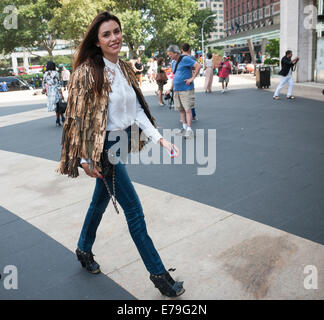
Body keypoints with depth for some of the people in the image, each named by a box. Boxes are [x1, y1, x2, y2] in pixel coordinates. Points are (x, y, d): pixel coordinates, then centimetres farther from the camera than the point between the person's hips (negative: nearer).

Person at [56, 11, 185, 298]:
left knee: (101, 199, 22)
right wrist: (86, 159, -14)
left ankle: (84, 250, 46)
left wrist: (160, 138, -1)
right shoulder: (88, 72, -16)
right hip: (104, 148, -8)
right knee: (134, 210, -3)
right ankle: (158, 274, 11)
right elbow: (79, 118, -15)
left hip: (122, 143, 8)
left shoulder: (125, 69, 6)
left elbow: (137, 109, 7)